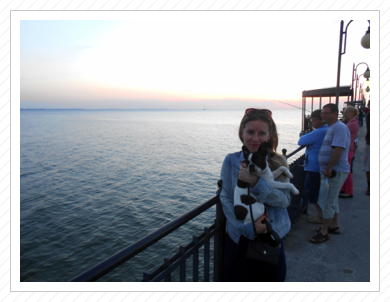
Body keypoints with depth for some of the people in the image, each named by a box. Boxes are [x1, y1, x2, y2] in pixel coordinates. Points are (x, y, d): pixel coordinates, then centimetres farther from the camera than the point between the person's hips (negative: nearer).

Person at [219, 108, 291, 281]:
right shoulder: (231, 161, -7)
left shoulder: (278, 163, -4)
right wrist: (248, 227, -20)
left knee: (272, 279, 16)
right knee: (237, 280, 14)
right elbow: (226, 199, -10)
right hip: (240, 239, 0)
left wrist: (255, 183, -27)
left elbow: (285, 200, -13)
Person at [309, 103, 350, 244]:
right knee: (332, 199, 19)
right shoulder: (331, 128, 16)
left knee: (328, 201, -4)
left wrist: (329, 168, -25)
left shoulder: (340, 128, -16)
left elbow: (339, 149, -26)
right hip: (330, 171, 10)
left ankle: (324, 233, 6)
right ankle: (334, 226, 34)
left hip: (335, 172, -10)